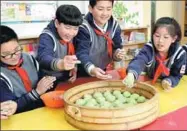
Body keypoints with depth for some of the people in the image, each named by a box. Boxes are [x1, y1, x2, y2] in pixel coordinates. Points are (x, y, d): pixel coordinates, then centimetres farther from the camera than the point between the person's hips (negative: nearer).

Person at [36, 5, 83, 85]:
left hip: (66, 80, 5)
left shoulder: (70, 36, -1)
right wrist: (60, 64, -57)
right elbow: (43, 58, -38)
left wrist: (74, 67, -6)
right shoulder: (47, 37, -20)